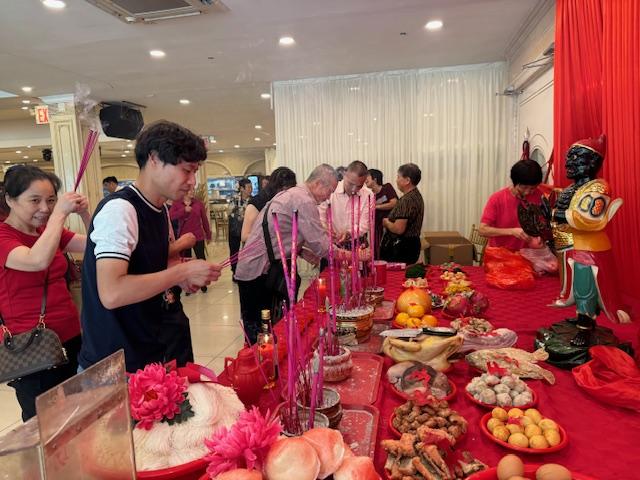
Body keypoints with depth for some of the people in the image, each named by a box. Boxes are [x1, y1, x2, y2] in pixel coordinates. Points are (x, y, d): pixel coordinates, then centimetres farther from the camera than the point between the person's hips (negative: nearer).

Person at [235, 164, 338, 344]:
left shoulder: (291, 194, 16)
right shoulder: (304, 201, -16)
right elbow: (319, 243, -18)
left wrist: (307, 253, 11)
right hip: (260, 271, -10)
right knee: (260, 331, -1)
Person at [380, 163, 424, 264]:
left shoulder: (407, 200, -20)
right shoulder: (416, 195, 13)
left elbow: (398, 229, -25)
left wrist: (386, 222, -6)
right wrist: (390, 221, 11)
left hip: (402, 249, -10)